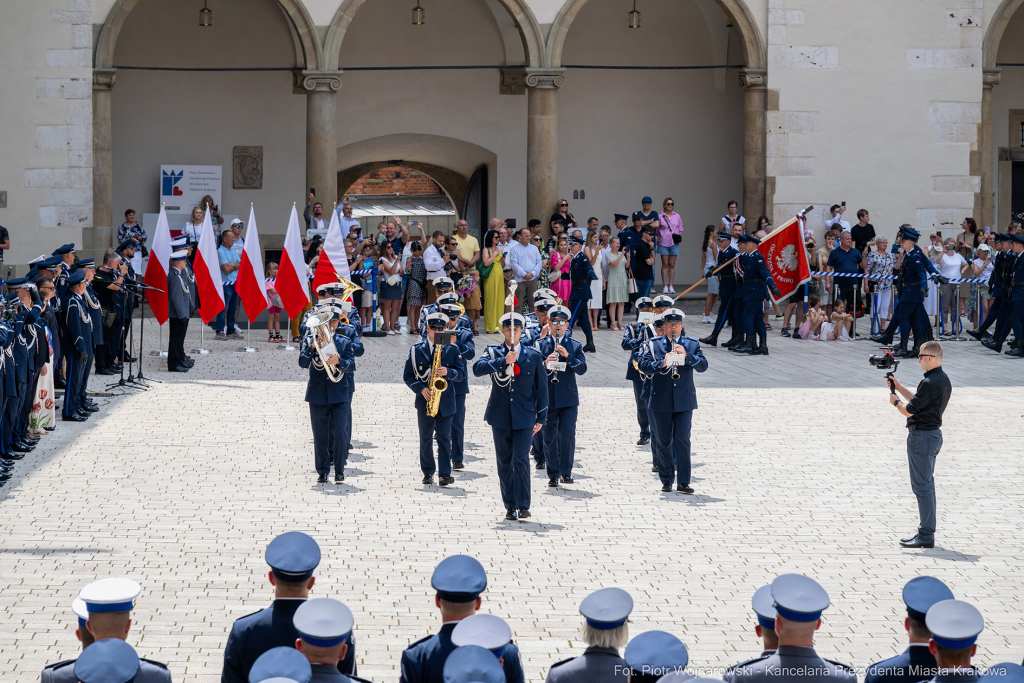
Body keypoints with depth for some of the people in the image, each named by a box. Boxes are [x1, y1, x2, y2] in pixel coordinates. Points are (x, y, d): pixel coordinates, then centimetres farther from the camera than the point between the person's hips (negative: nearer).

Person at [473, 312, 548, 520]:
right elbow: (477, 368, -15)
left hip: (524, 417, -1)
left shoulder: (534, 357, 5)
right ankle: (510, 506, 13)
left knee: (521, 459, -12)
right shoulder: (493, 352, 4)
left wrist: (541, 417, 5)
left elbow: (541, 388, 8)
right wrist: (503, 361, -23)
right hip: (500, 416, 1)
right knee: (504, 462, 6)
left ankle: (523, 505, -6)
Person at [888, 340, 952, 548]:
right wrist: (898, 387, 18)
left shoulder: (930, 383, -21)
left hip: (922, 436, -10)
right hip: (933, 433, 10)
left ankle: (926, 536, -6)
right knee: (926, 485, 16)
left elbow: (909, 410, -18)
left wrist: (896, 401, 1)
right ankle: (926, 531, 21)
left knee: (922, 486, -7)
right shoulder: (943, 380, 11)